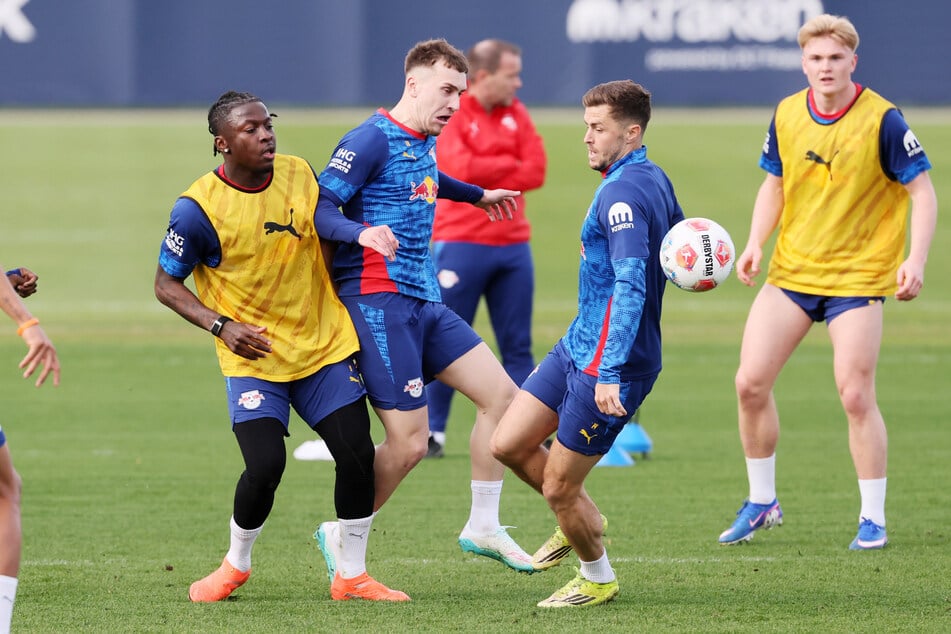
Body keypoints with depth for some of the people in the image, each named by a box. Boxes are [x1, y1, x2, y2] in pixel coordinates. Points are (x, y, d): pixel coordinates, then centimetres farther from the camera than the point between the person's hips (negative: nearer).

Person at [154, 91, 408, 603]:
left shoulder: (299, 174, -1)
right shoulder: (198, 208, -15)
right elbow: (167, 284, -5)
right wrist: (222, 326, -17)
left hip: (324, 344, 4)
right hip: (253, 355, -4)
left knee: (358, 455, -3)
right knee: (265, 465, -17)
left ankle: (352, 575, 14)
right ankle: (235, 565, 12)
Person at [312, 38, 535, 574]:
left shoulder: (424, 143, 15)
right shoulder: (373, 140, -12)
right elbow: (319, 208, -18)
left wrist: (477, 196, 53)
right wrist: (361, 232, -38)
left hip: (423, 303, 9)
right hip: (377, 302, -9)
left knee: (501, 394, 5)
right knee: (409, 443, -12)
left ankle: (484, 527, 15)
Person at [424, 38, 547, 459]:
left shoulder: (516, 114, 10)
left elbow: (536, 171, 0)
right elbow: (461, 168, -20)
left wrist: (485, 178, -10)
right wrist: (510, 164, -6)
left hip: (513, 246, 5)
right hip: (461, 245, -5)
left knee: (518, 346, 6)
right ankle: (432, 432, 6)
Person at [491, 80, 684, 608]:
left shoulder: (624, 192, -22)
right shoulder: (654, 179, 8)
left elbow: (630, 286, -31)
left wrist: (610, 372, -35)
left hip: (605, 362, -10)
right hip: (576, 346, 10)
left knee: (558, 488, 0)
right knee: (508, 444, 11)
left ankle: (598, 579, 22)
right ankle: (581, 523, 31)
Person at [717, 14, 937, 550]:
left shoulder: (882, 120, -12)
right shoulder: (787, 115, 2)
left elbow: (922, 191, -9)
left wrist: (916, 259, -22)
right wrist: (756, 242, -2)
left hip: (858, 276, -5)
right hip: (791, 271, 5)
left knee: (856, 396, -10)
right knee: (751, 383, -2)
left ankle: (873, 520, 4)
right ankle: (762, 503, 16)